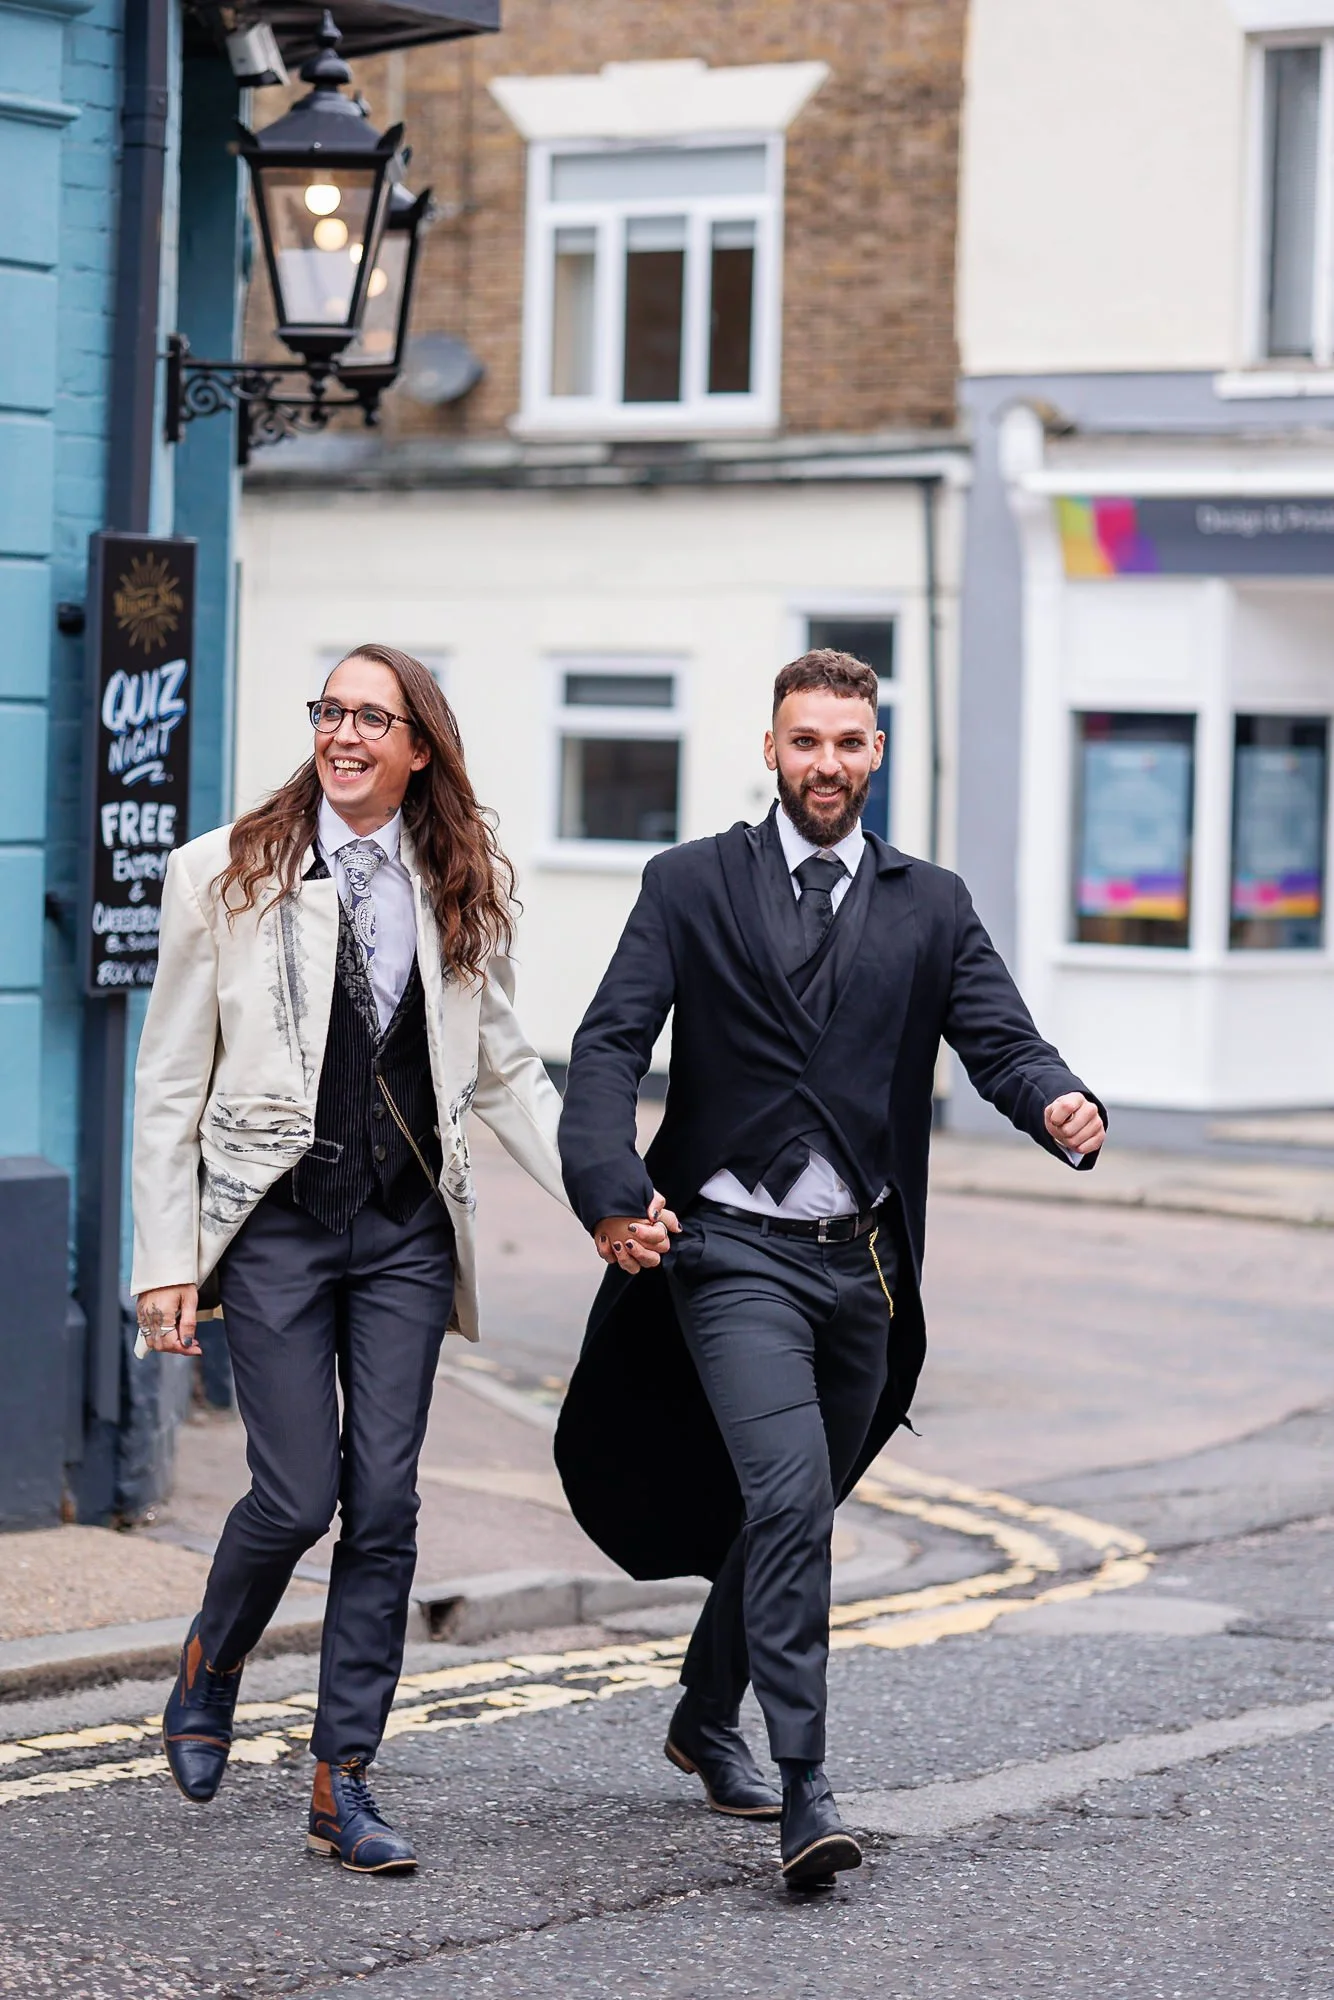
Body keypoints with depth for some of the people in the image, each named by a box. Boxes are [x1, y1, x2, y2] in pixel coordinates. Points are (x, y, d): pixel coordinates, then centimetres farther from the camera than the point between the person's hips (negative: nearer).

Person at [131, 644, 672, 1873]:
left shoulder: (464, 891, 6)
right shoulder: (226, 875, -1)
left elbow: (504, 1071, 12)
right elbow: (172, 1082, 0)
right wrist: (166, 1260, -5)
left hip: (406, 1229, 3)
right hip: (275, 1223, -2)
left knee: (384, 1505, -1)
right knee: (297, 1496, -6)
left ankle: (344, 1782, 6)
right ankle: (211, 1667, 26)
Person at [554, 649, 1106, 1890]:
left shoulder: (930, 907, 9)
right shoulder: (692, 886, 2)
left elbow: (1000, 1042, -1)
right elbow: (612, 1041, -6)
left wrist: (1061, 1107, -24)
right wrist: (608, 1178, -23)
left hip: (862, 1262, 4)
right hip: (734, 1249, -4)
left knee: (798, 1509, 17)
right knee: (788, 1496, -20)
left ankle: (708, 1720, 39)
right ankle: (804, 1790, -20)